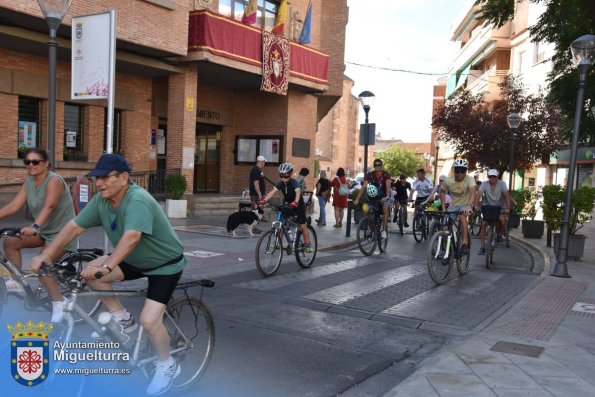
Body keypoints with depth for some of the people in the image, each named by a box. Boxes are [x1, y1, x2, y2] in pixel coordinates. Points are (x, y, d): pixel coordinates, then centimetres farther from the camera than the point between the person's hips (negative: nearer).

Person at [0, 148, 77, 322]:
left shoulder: (54, 180, -21)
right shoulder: (28, 182, 2)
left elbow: (49, 206, -37)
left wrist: (34, 227, -51)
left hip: (62, 232, -8)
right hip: (44, 231, 8)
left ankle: (58, 301, -8)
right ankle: (17, 281, 8)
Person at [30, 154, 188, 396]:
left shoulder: (138, 200, -31)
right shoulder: (101, 200, -8)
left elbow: (131, 237, -44)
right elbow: (74, 227, -7)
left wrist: (106, 267, -53)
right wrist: (46, 255, -14)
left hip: (165, 264, -7)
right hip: (135, 261, 8)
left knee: (149, 320, -18)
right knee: (89, 272, -9)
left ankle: (167, 366, 10)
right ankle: (122, 318, 9)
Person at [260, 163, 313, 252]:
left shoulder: (294, 183, -25)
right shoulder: (280, 183, -12)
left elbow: (298, 192, -43)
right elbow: (273, 192, -24)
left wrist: (295, 202, -63)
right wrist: (264, 200, -40)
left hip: (298, 205, -5)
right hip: (287, 205, 5)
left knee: (302, 226, -6)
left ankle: (307, 245, 4)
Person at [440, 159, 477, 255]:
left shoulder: (470, 179, -22)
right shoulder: (448, 181, -13)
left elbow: (473, 192, -40)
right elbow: (442, 192, 5)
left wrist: (469, 206, -57)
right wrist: (443, 207, -3)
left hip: (465, 205, -3)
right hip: (453, 205, 3)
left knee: (462, 216, -36)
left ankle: (465, 243, -30)